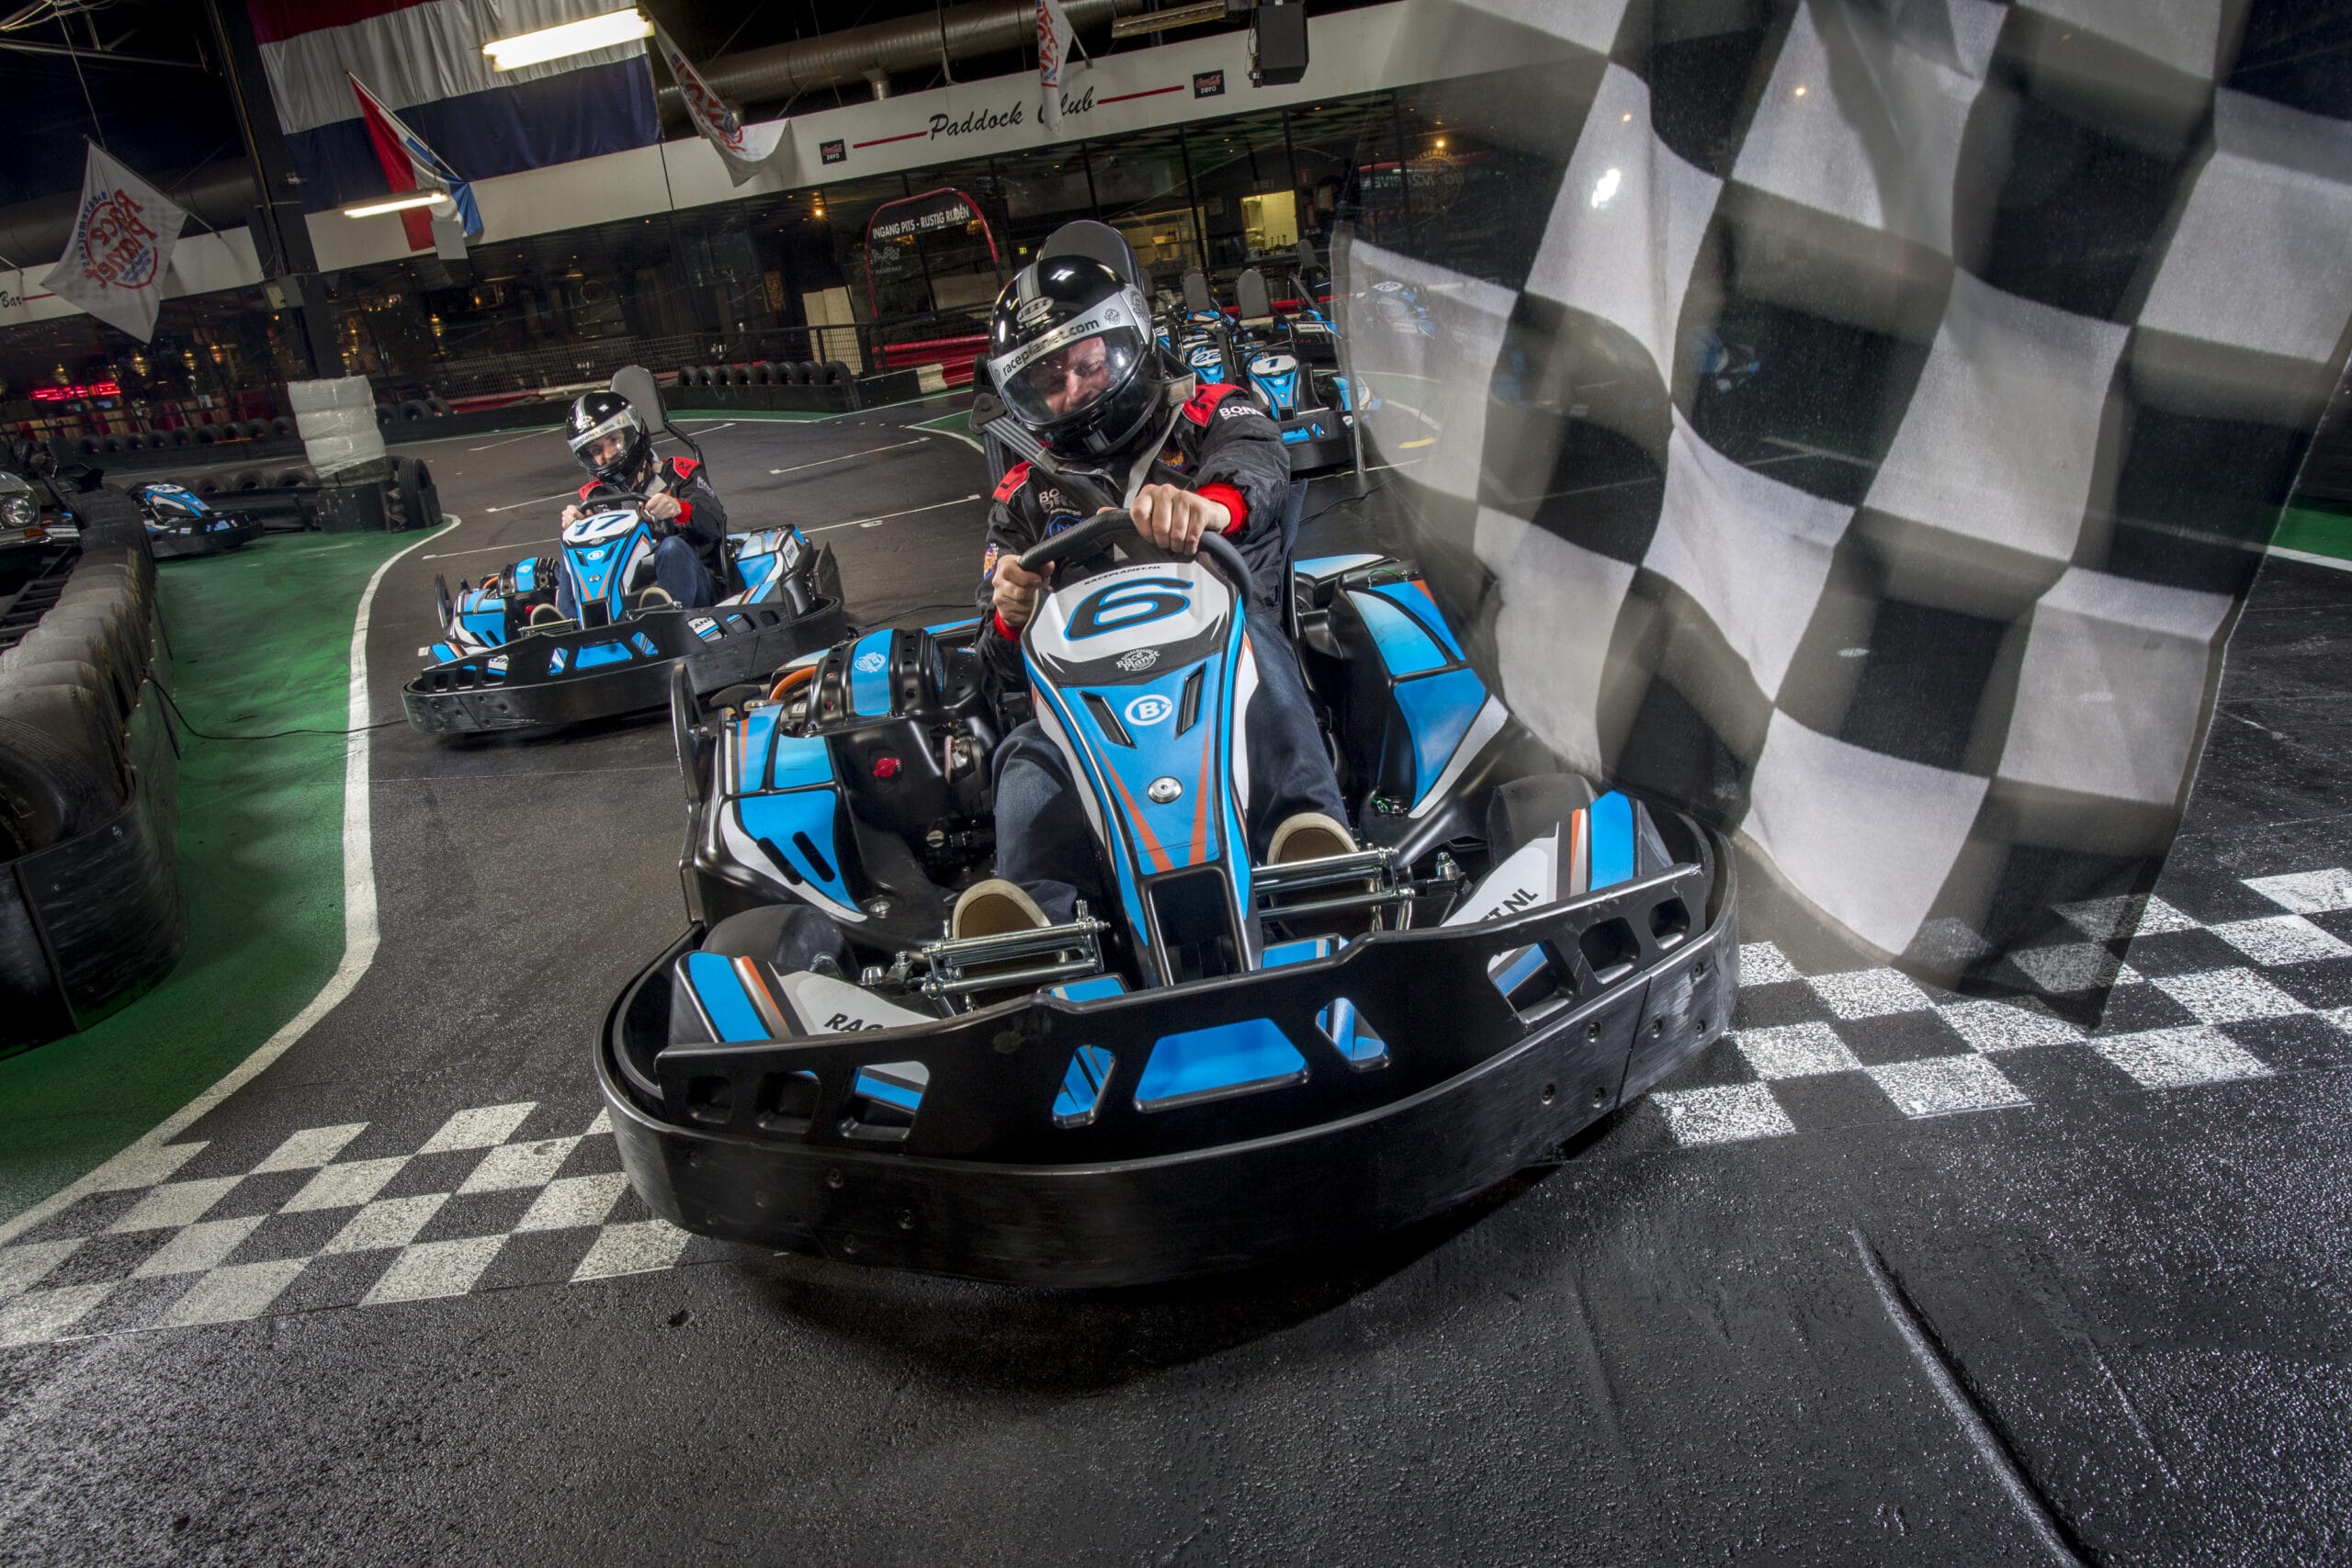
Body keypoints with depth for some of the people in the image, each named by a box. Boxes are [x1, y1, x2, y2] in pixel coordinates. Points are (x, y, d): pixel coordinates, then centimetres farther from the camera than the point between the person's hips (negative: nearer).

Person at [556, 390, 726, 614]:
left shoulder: (678, 473, 9)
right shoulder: (595, 495, 18)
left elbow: (714, 523, -9)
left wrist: (679, 508, -30)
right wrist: (572, 526, -20)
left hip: (688, 583, -3)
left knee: (672, 547, -31)